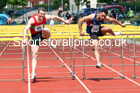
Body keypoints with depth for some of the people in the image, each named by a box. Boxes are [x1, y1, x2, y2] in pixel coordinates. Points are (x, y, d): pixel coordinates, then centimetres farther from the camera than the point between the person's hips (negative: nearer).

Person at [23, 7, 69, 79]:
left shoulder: (46, 18, -12)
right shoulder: (32, 20, -23)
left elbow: (55, 17, 6)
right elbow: (25, 29, -31)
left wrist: (64, 21, 16)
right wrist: (24, 39, -46)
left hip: (42, 34, 2)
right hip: (35, 36, -2)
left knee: (46, 29, -36)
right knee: (34, 54, -13)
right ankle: (33, 73, -10)